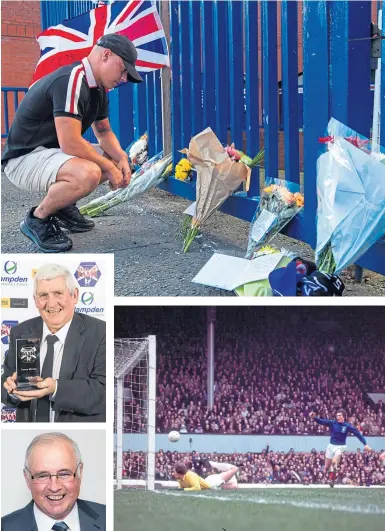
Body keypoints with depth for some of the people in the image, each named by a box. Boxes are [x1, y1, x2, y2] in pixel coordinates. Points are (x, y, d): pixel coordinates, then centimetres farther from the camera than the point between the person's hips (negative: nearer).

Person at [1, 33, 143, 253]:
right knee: (87, 174, -34)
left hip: (53, 152, 11)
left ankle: (63, 206, 17)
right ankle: (37, 219, -12)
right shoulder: (71, 81, -25)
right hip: (24, 158, -11)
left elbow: (104, 132, 19)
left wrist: (121, 160, -1)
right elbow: (70, 144, -30)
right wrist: (108, 167, -18)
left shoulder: (98, 89, 8)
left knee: (116, 160, 12)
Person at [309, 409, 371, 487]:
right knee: (327, 467, 5)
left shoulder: (347, 426, -10)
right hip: (331, 446, 3)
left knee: (334, 462, -27)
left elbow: (358, 434, -8)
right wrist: (314, 417, -40)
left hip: (340, 447, -3)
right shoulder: (332, 423, -7)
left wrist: (365, 444, -17)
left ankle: (332, 479, -11)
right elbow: (322, 421, -19)